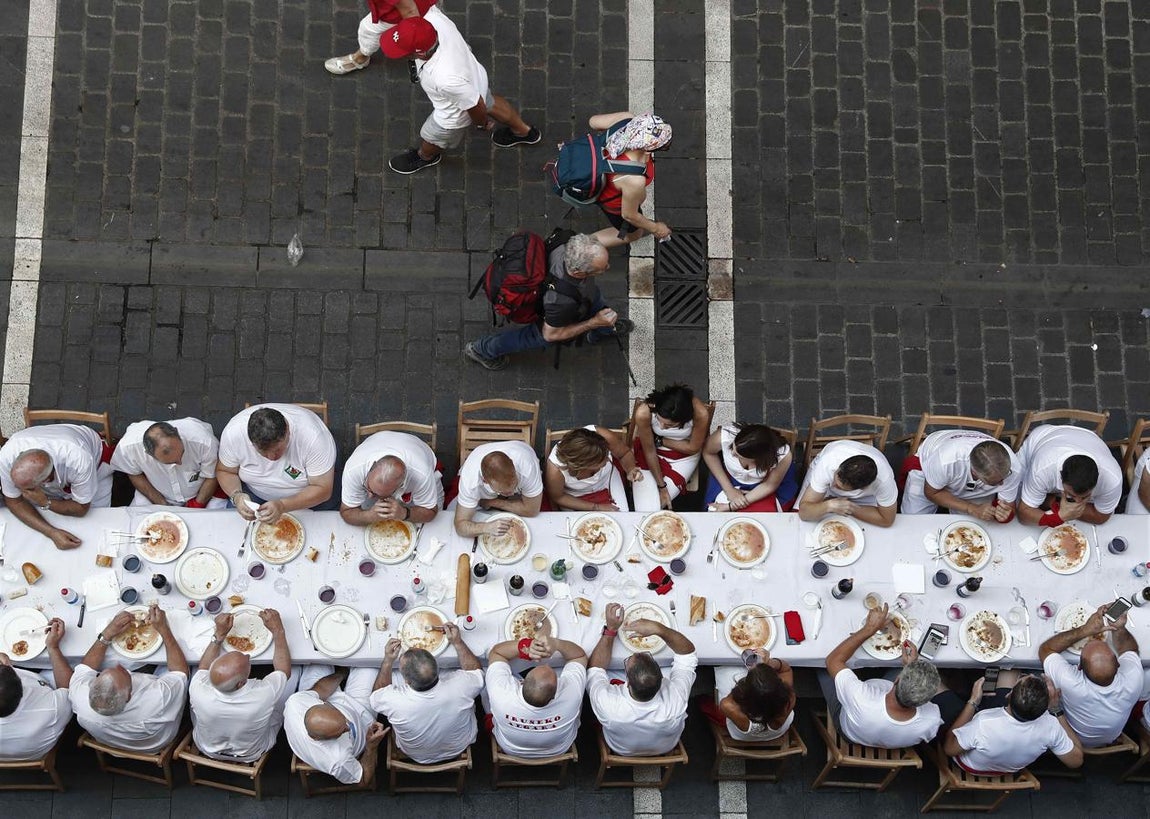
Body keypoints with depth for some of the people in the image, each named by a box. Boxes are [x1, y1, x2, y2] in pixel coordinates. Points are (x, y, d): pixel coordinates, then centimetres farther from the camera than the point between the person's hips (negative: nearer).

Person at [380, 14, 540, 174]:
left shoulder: (446, 79, -49)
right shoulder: (434, 19, -34)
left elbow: (476, 106, -29)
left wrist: (481, 123, -6)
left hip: (456, 116, -5)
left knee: (429, 138, 27)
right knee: (491, 103, 38)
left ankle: (425, 157, 64)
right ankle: (523, 131, 67)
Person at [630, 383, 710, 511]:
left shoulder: (701, 414, -33)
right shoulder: (644, 412, -34)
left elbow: (693, 448, -14)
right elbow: (649, 451, -19)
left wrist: (660, 441, -16)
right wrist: (661, 486, -15)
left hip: (683, 456, 0)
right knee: (644, 510, -12)